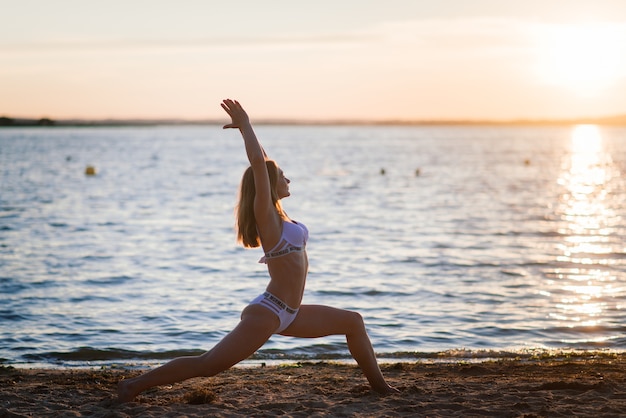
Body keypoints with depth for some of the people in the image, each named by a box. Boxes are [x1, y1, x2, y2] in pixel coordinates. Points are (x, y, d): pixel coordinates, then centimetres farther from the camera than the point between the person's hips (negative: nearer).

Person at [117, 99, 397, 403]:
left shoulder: (275, 214, 11)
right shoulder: (265, 214, -12)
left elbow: (263, 162, 21)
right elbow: (258, 164, -23)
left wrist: (245, 127, 19)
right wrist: (245, 126, -13)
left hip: (287, 314, 10)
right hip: (268, 312, -10)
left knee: (352, 322, 15)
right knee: (206, 365, -11)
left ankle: (378, 384, 23)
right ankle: (135, 385, -6)